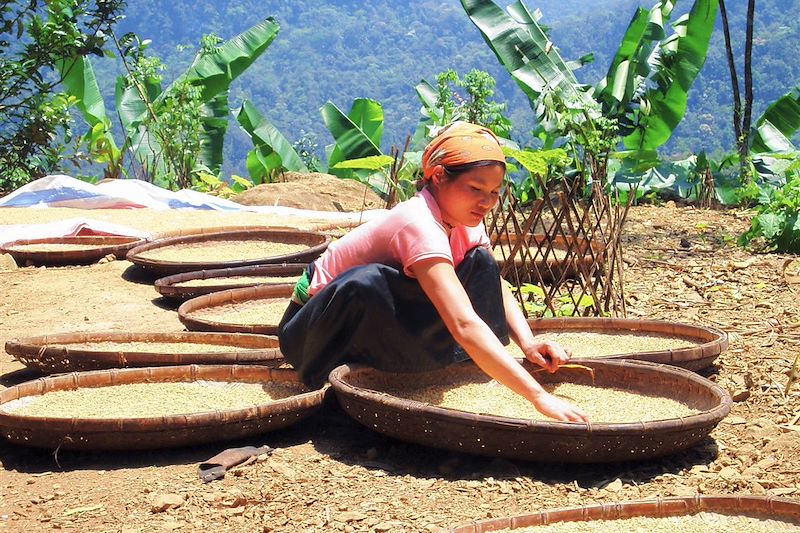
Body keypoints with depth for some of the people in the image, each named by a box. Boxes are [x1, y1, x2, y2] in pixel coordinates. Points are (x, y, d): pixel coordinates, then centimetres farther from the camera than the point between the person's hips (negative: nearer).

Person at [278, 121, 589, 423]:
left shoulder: (462, 219, -8)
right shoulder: (419, 223, -34)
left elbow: (497, 289, 0)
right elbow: (464, 325, -45)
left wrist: (528, 344, -20)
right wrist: (539, 397, -50)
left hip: (383, 323, 8)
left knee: (481, 263, -6)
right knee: (367, 284, -41)